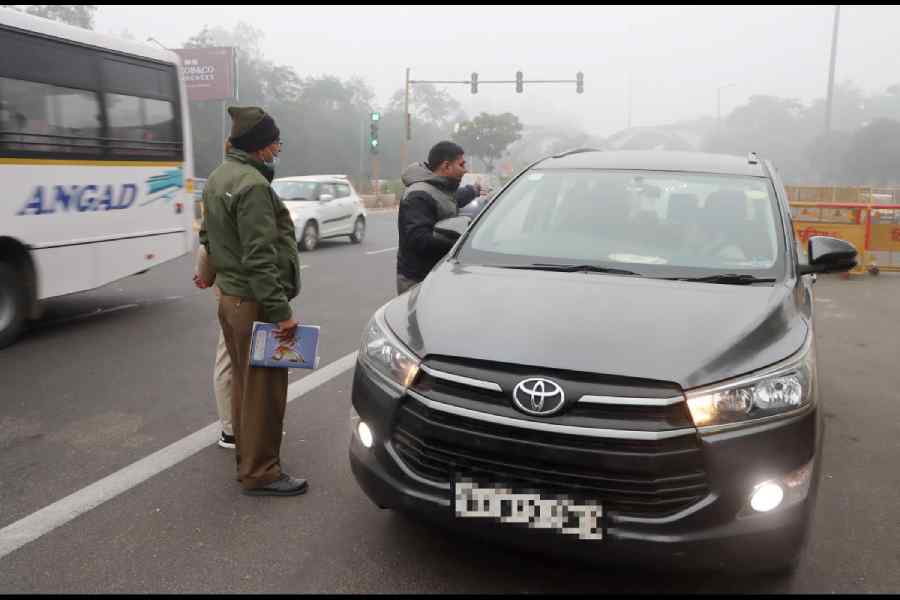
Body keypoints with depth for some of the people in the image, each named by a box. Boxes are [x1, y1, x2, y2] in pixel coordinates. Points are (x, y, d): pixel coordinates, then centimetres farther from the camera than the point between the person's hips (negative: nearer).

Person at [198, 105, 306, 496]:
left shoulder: (217, 178, 13)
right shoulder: (253, 185, -20)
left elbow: (208, 236, 21)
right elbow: (260, 258, -25)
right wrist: (280, 311, -24)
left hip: (229, 297, 10)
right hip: (254, 302, -10)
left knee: (243, 381, 19)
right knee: (264, 388, -2)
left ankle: (246, 455, 33)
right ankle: (260, 473, 7)